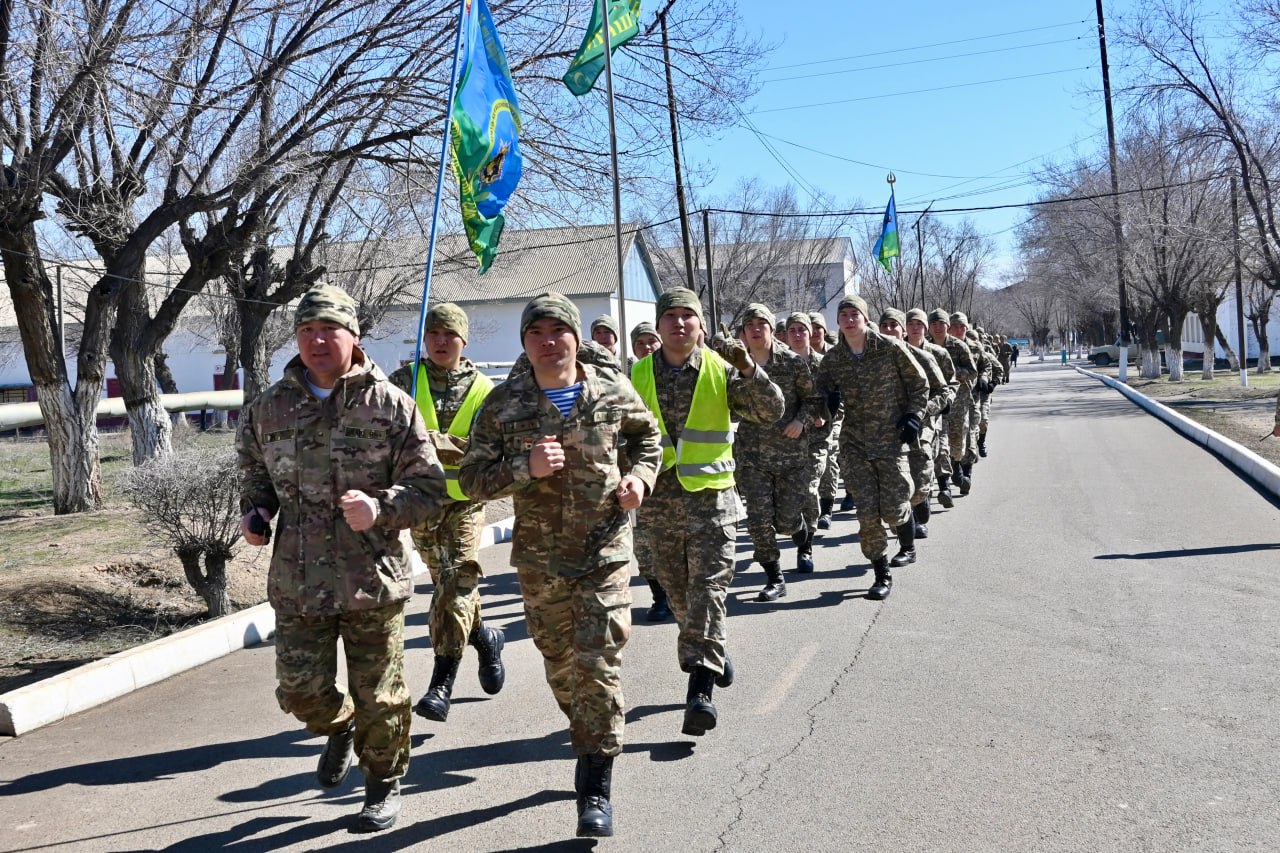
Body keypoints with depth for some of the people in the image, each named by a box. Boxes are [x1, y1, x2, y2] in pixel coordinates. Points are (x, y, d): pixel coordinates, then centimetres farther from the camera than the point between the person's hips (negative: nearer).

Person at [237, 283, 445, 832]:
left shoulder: (391, 406, -5)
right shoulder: (268, 409, 6)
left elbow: (430, 489, -5)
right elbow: (254, 474, 23)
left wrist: (380, 507, -23)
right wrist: (255, 513, 2)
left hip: (373, 580, -3)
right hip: (296, 583, 3)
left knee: (378, 698, 7)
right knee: (301, 691, 7)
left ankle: (384, 785, 32)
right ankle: (340, 726, 42)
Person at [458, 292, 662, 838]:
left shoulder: (613, 390, -2)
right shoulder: (503, 405, -5)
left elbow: (646, 435, 17)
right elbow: (471, 478, -4)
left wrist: (640, 475, -2)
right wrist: (525, 468, -21)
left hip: (605, 551, -1)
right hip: (539, 559, 2)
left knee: (598, 665, -8)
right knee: (561, 665, 15)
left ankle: (595, 789, 1)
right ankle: (591, 740, 43)